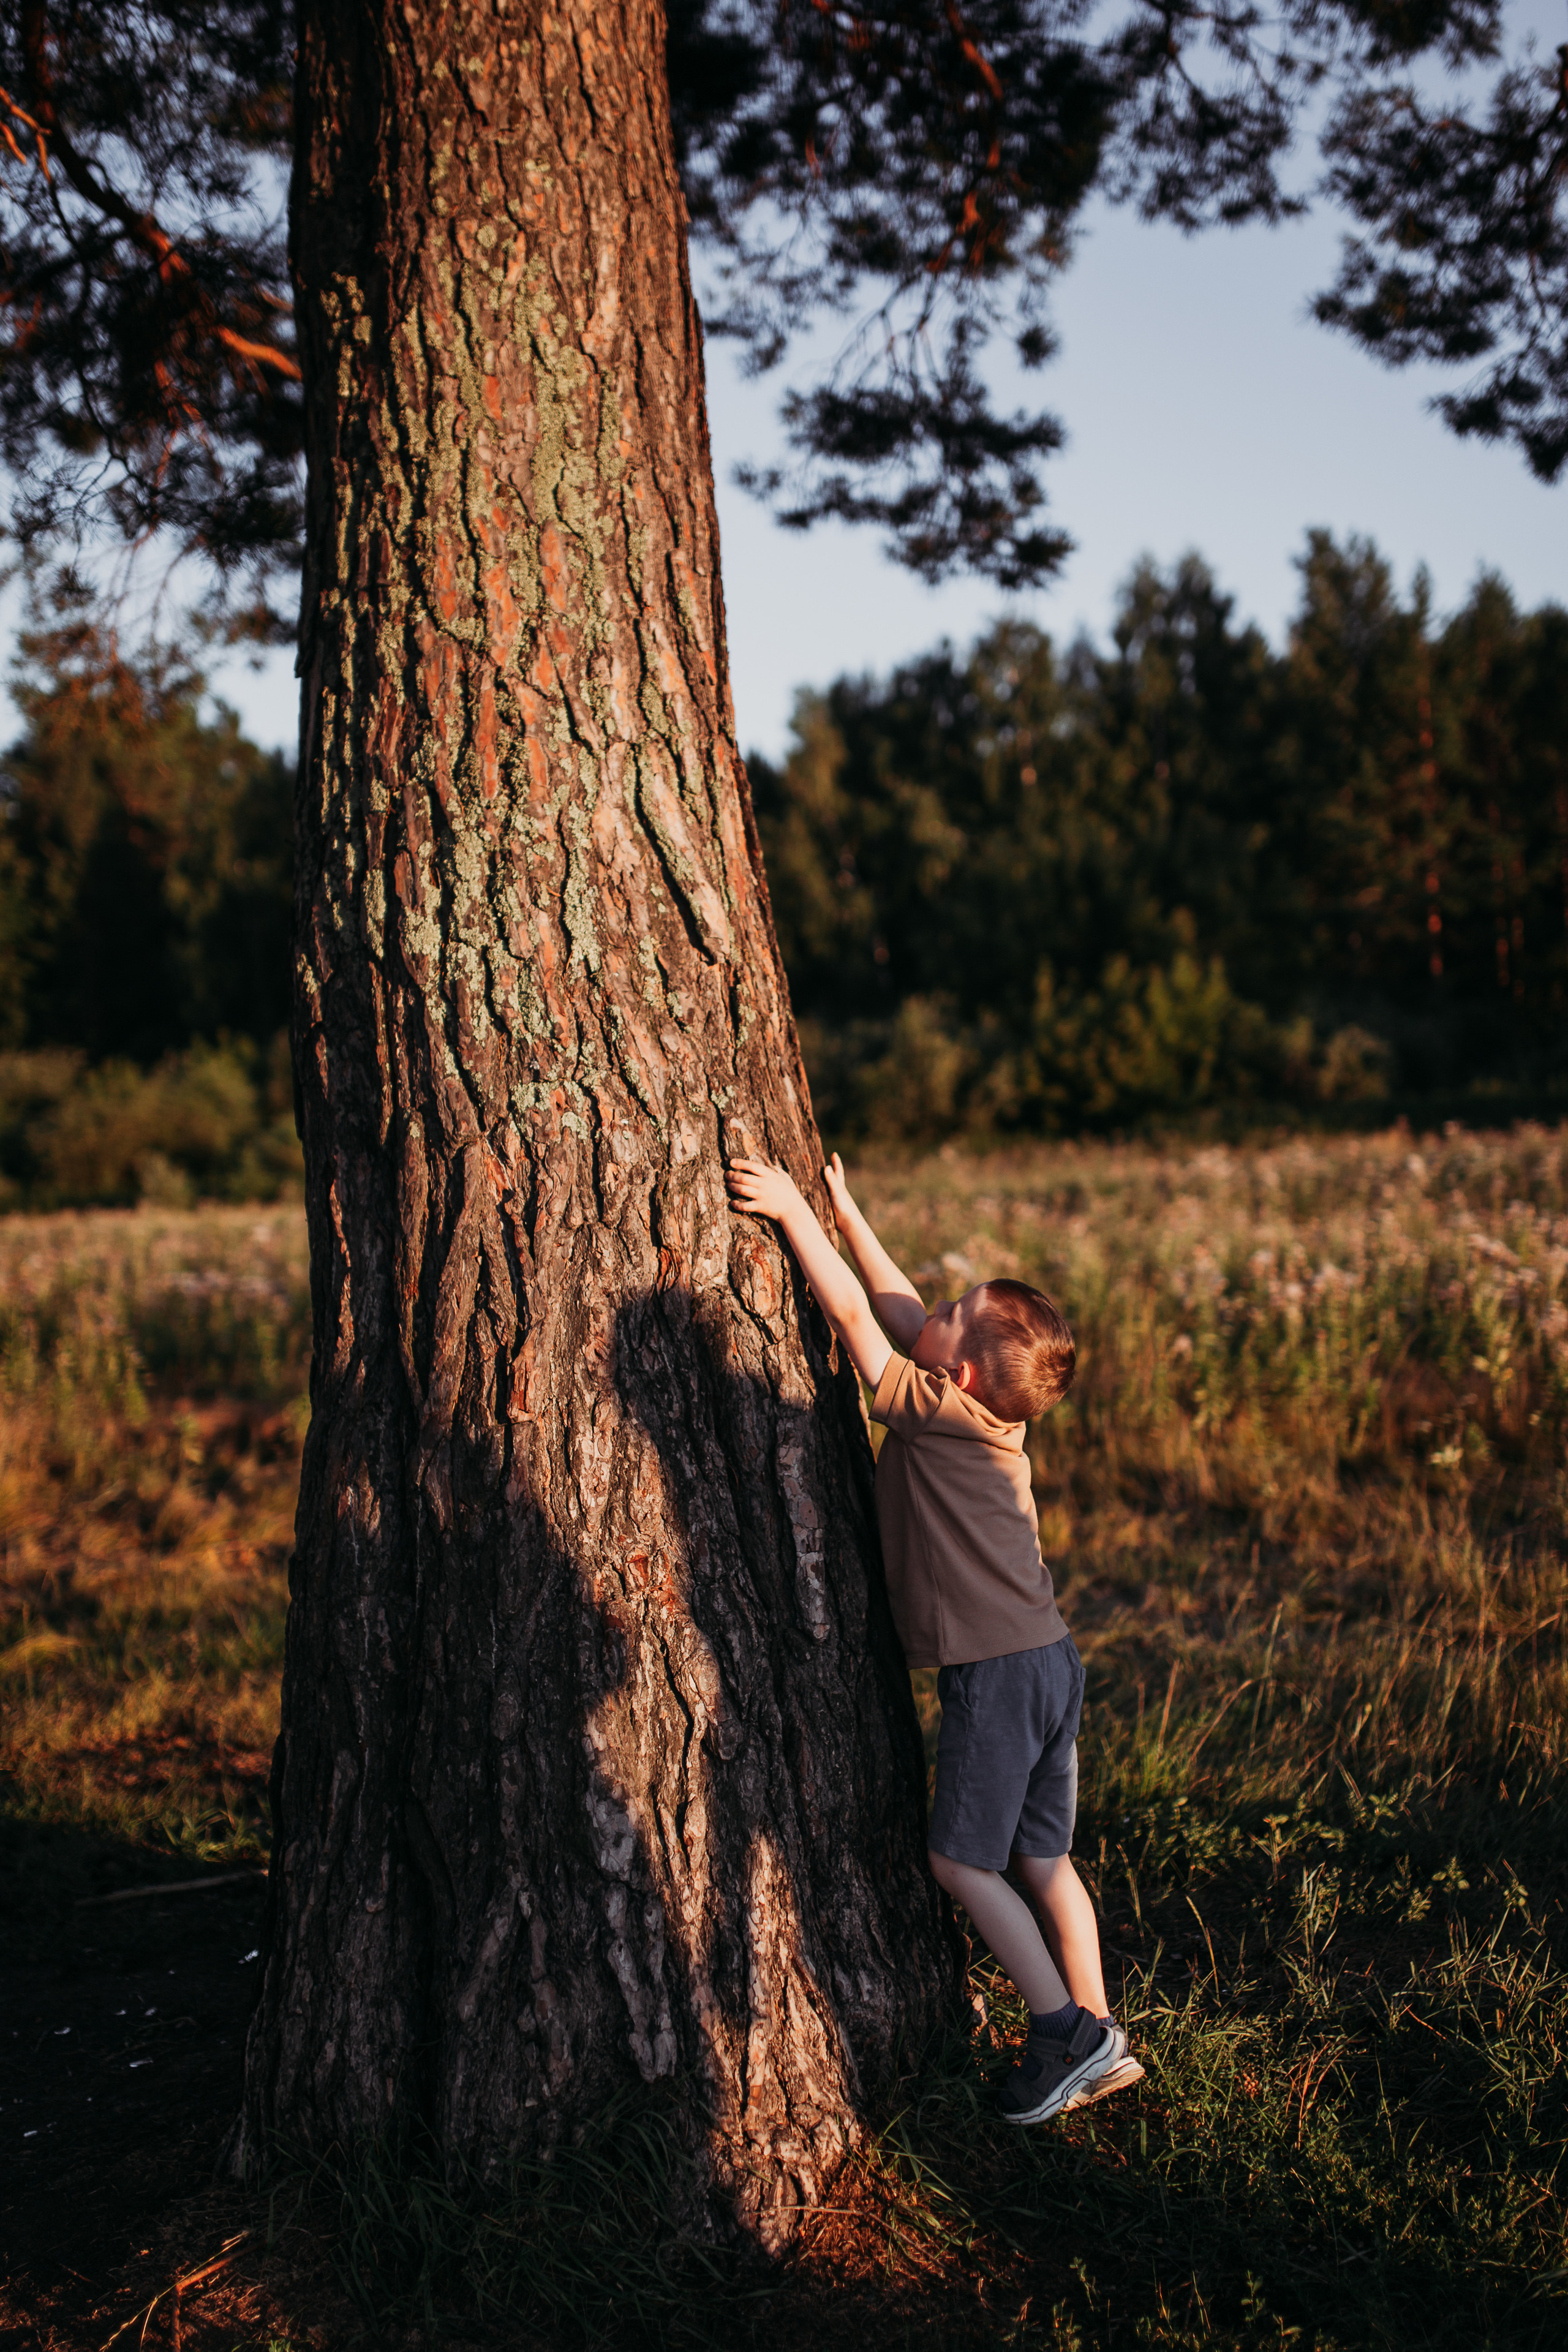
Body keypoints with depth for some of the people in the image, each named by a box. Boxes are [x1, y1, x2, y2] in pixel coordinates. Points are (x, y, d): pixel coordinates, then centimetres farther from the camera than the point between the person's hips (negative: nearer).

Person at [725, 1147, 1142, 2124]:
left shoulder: (937, 1413, -14)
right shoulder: (991, 1413, 6)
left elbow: (855, 1314, -10)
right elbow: (898, 1309, 16)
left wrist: (794, 1209, -4)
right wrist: (845, 1214, 19)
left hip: (999, 1675, -8)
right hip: (1049, 1659, 8)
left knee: (961, 1859, 4)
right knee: (1041, 1858, 15)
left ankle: (1064, 2030, 7)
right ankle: (1099, 2037, 19)